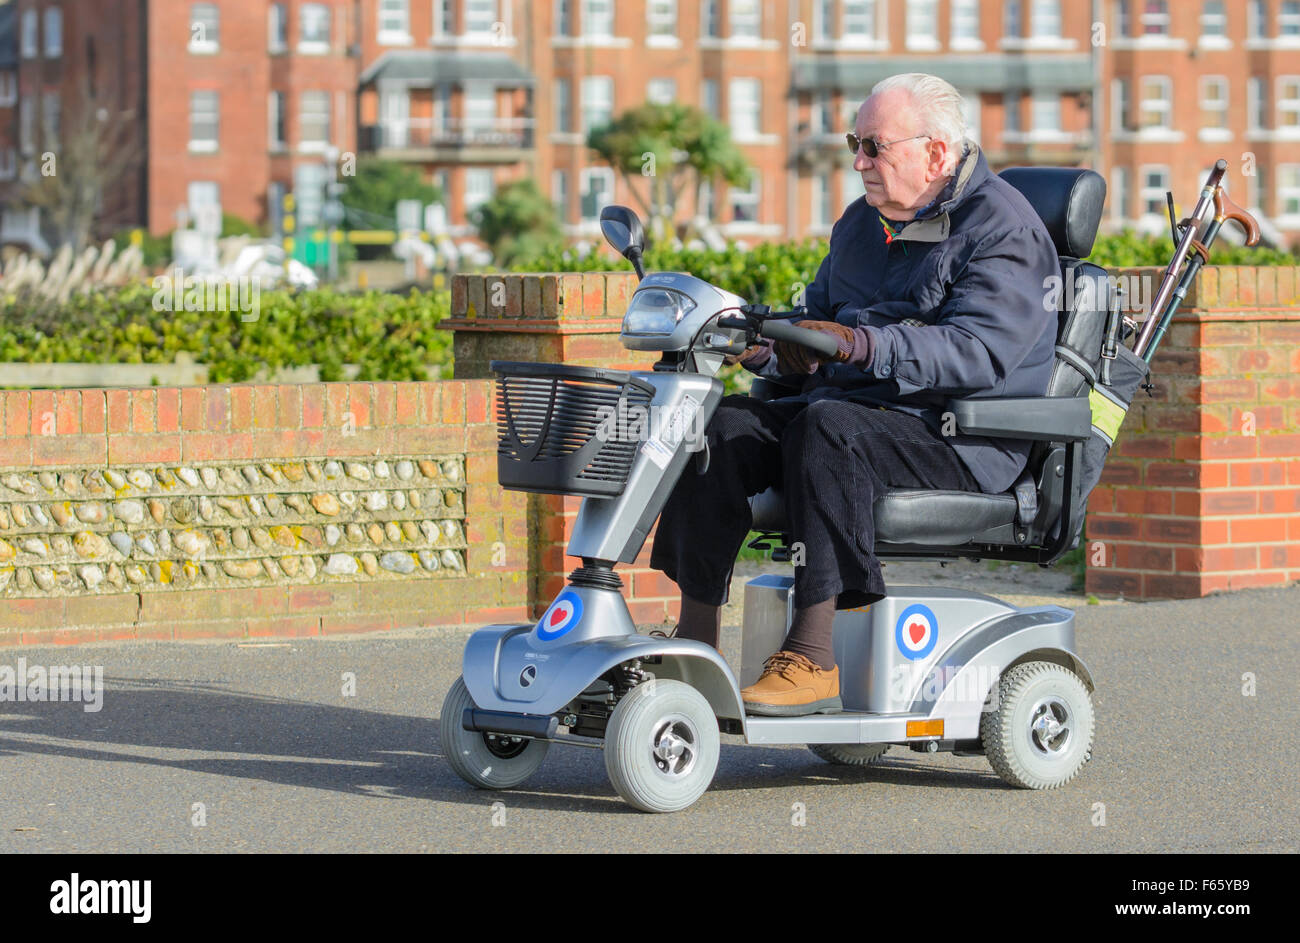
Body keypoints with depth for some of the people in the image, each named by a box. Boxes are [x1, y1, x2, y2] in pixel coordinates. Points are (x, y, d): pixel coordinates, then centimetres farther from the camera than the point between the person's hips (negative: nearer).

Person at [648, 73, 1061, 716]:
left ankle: (814, 657, -37)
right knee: (721, 428, -15)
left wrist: (861, 345, -33)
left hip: (963, 436, -8)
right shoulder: (862, 223, 20)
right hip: (848, 405, 8)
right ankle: (696, 641, -17)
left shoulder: (1002, 228, -7)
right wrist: (765, 344, 1)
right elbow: (818, 319, 26)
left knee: (828, 428, -36)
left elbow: (978, 352, -22)